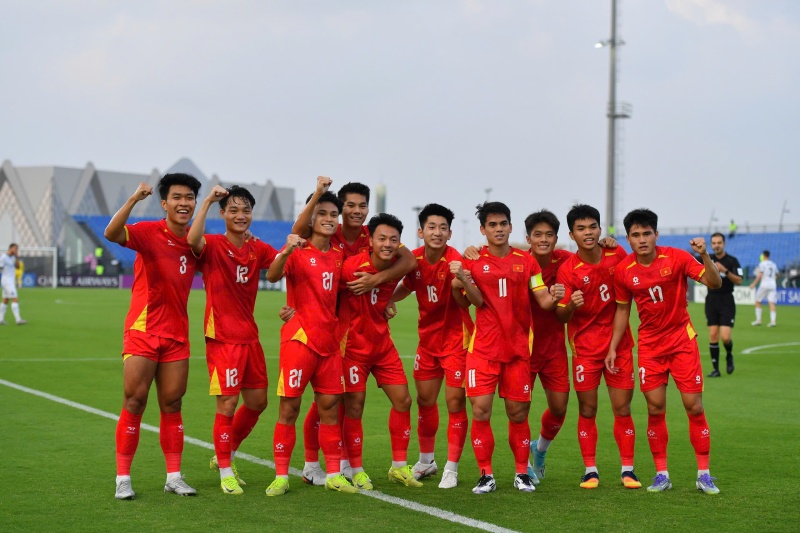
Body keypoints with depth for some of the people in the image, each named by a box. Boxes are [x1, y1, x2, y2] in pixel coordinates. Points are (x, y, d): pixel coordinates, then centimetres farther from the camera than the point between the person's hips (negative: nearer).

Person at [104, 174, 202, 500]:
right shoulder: (149, 232, -11)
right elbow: (112, 233, -29)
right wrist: (134, 199, -39)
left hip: (177, 335, 4)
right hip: (143, 331, -4)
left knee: (172, 405, 7)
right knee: (134, 402, -3)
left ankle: (174, 477, 13)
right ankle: (123, 479, 4)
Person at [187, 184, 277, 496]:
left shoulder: (258, 249, 9)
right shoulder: (213, 246, -9)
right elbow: (193, 239, -31)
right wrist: (208, 201, -31)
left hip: (250, 338, 6)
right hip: (222, 338, -6)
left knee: (257, 402, 11)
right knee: (227, 404, -5)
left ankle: (226, 455, 32)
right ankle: (225, 473, 9)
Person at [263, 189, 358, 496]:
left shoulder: (338, 255, 11)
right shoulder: (298, 251, -6)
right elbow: (272, 276, -25)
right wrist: (286, 252, -42)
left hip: (329, 340, 5)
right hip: (299, 337, -5)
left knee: (330, 406, 7)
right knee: (289, 407, -3)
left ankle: (333, 475, 13)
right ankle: (281, 476, 4)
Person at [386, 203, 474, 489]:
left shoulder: (455, 260, -20)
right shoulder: (414, 259, -5)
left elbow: (465, 304, -26)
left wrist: (458, 285, -45)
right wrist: (389, 299, 0)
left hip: (456, 338, -5)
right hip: (428, 337, 6)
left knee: (455, 402, -5)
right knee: (425, 400, 13)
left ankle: (451, 468, 6)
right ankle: (426, 461, 30)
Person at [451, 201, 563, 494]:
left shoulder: (526, 261, 6)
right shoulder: (473, 261, 2)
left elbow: (543, 301, 3)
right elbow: (477, 300, -10)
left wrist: (553, 296, -19)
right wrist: (463, 278, -28)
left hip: (518, 347, 1)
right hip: (484, 347, -1)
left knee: (518, 413, 4)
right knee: (481, 410, -8)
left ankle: (522, 473, 19)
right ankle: (486, 475, 4)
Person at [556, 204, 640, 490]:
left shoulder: (617, 254, -3)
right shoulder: (567, 269, -11)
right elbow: (561, 316, -12)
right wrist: (571, 306, -34)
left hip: (619, 344, 2)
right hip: (585, 347, -2)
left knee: (622, 408, 3)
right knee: (587, 410, 1)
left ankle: (628, 470, 10)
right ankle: (590, 470, 11)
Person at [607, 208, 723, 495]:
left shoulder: (676, 258, -12)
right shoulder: (623, 271, -5)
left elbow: (714, 283, -15)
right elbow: (622, 310, 7)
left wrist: (704, 255, -32)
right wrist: (613, 348, 4)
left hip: (682, 339, -2)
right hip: (650, 344, 2)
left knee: (694, 406, -4)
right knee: (655, 409, -1)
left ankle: (704, 474, 5)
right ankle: (662, 474, 11)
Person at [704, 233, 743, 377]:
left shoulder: (732, 261, -5)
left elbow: (739, 281, -13)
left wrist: (725, 270, -24)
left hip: (727, 302, -3)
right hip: (711, 301, 3)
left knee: (725, 337, -11)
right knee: (712, 336, -2)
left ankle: (729, 356, 22)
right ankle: (715, 369, 5)